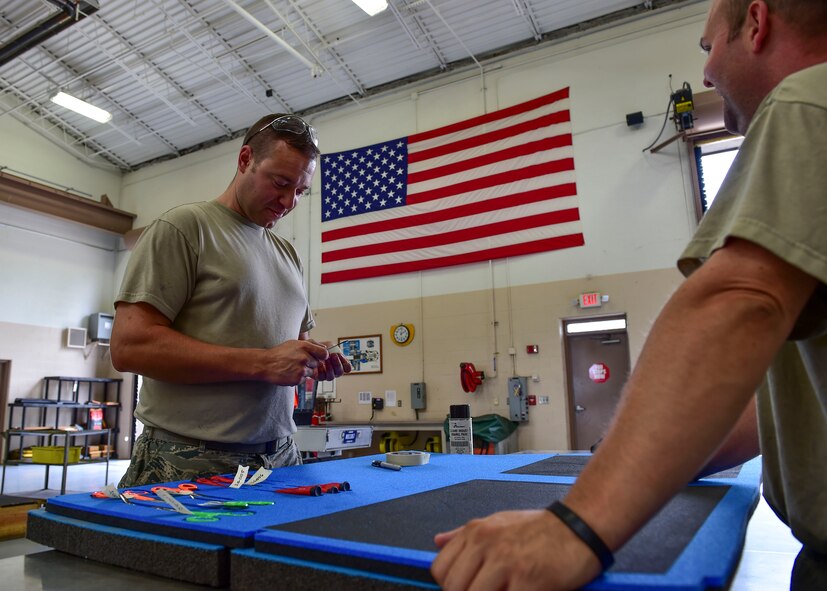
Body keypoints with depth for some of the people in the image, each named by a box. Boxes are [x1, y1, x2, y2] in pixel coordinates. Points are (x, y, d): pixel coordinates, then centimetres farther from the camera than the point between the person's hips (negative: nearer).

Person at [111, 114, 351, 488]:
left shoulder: (287, 253, 14)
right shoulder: (184, 227, -6)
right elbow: (129, 346, -15)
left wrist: (316, 361, -1)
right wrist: (263, 364, -20)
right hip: (190, 462, -6)